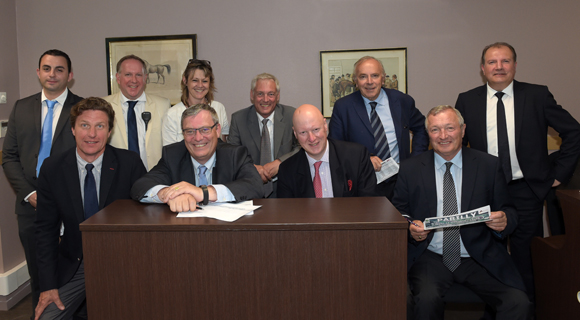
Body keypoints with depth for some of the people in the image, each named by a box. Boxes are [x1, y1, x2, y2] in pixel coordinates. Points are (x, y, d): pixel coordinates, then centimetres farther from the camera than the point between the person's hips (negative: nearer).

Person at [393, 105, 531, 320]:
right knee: (426, 300, -30)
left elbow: (508, 211, 8)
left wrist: (504, 220, -15)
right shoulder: (410, 169, 4)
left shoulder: (489, 165, 5)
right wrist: (410, 228, -15)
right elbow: (398, 213, 7)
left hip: (480, 259, 1)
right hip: (430, 257, 0)